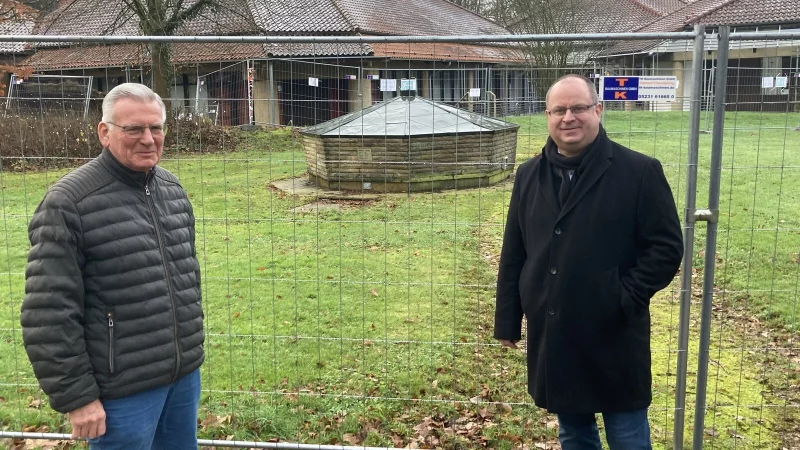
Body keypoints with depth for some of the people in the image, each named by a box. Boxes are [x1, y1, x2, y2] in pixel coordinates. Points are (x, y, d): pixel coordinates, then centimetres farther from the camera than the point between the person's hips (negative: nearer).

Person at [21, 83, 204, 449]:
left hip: (185, 375, 6)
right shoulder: (68, 202, -15)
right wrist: (76, 397, -15)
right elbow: (49, 315, -16)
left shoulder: (172, 188, 7)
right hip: (123, 390, -6)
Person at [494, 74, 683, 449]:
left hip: (614, 338, -4)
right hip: (552, 337, 4)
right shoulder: (529, 176, 6)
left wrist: (627, 299, -16)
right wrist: (508, 320, 9)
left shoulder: (640, 172, -8)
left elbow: (667, 246, -7)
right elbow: (513, 255, 9)